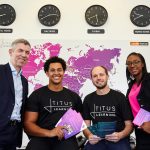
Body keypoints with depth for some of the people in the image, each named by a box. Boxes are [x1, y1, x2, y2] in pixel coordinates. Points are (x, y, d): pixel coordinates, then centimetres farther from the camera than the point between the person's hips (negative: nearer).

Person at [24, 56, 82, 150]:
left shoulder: (74, 96, 16)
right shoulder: (36, 95, 6)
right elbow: (28, 124, 0)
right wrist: (49, 133, -16)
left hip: (66, 139, 2)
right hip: (41, 139, -1)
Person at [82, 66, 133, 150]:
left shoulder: (119, 97, 1)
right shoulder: (88, 99, 11)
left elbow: (129, 125, 1)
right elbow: (86, 125, 9)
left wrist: (120, 135, -19)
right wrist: (89, 136, -12)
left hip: (118, 140, -1)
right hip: (96, 140, 2)